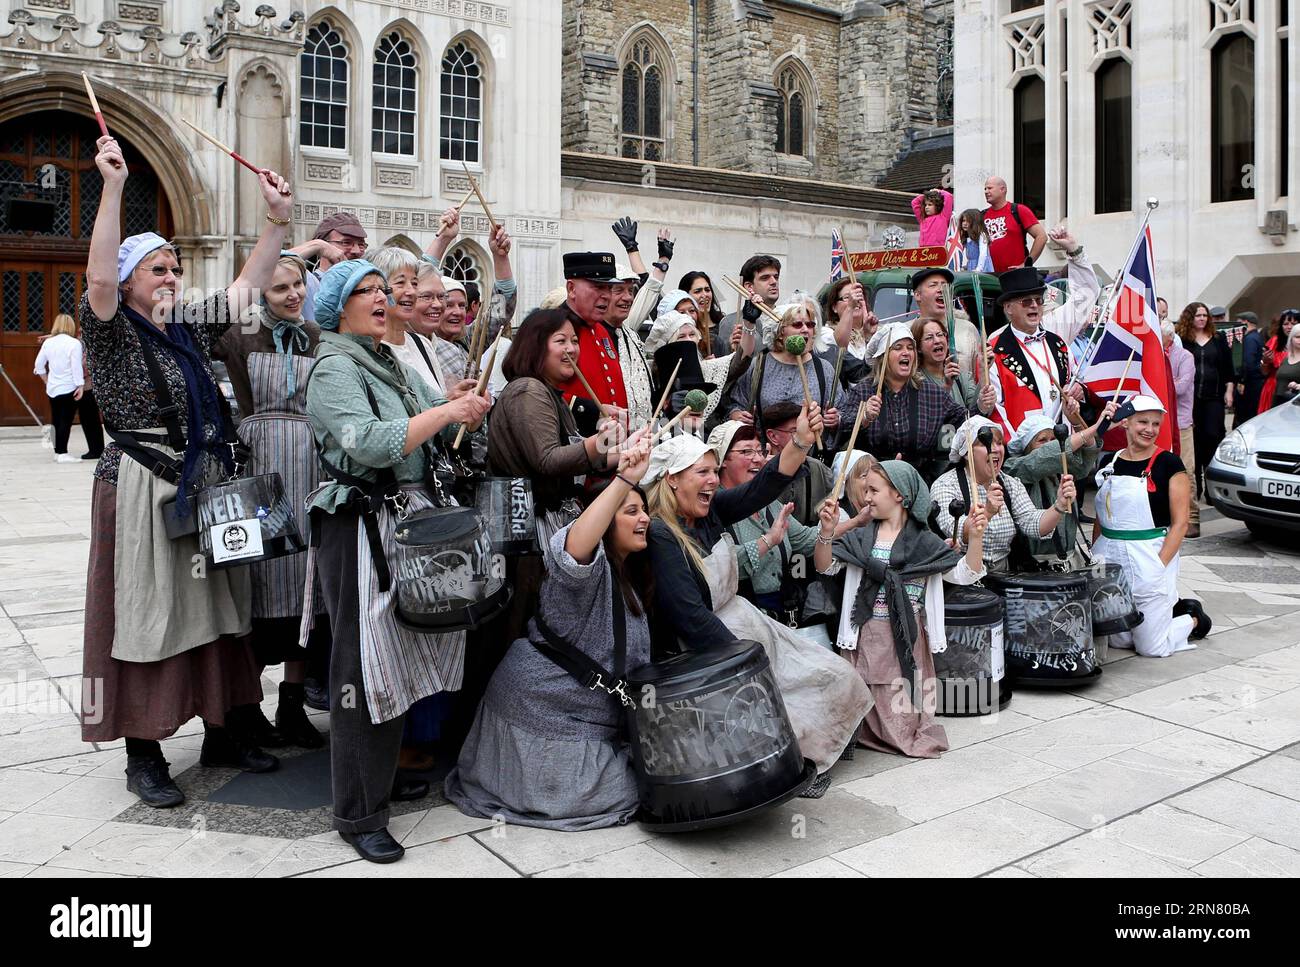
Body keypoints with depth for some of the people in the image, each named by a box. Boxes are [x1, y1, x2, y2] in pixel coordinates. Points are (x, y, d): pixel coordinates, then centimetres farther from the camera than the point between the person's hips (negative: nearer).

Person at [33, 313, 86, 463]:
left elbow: (39, 365, 12)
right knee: (66, 420, -6)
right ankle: (62, 453, -9)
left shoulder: (48, 342, 7)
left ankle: (57, 451, 19)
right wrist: (81, 385, -12)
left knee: (56, 420, 13)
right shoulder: (74, 343, -10)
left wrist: (46, 380, 24)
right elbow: (77, 366, -15)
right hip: (69, 388, -6)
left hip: (52, 388, 6)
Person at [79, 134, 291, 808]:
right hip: (143, 491, -6)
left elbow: (249, 285, 13)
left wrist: (277, 219, 5)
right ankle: (143, 757, 11)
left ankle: (225, 732, 23)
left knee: (216, 610, 11)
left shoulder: (190, 327, 13)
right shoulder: (111, 332, -4)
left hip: (207, 487, 6)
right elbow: (97, 279, -23)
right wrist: (113, 187, -27)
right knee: (146, 615, 0)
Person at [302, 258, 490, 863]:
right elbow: (371, 444, -24)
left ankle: (383, 776, 34)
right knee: (362, 663, -4)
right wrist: (446, 411, -19)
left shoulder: (392, 365, 17)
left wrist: (466, 410, -3)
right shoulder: (333, 369, -9)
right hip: (361, 525, -9)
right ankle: (357, 813, 7)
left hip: (413, 518, 9)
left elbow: (438, 432, 16)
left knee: (399, 652, 16)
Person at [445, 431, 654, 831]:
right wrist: (623, 481, -58)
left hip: (594, 710, 9)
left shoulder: (632, 577, 10)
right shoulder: (592, 566, -21)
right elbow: (573, 547, -49)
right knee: (619, 792, -3)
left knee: (637, 774, 19)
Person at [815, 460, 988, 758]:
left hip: (907, 635, -1)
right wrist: (827, 532, -19)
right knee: (870, 695, 4)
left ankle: (908, 733, 27)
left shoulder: (924, 542, 0)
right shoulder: (859, 538, 4)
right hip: (867, 634, 1)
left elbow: (964, 574, -2)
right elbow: (825, 566, -2)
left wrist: (975, 537, -18)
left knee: (906, 694, 5)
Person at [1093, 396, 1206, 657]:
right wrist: (1094, 558, 5)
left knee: (1152, 647, 0)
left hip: (1149, 556, -5)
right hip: (1110, 556, 5)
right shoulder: (1109, 462, 8)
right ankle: (1169, 611, 34)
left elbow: (1180, 523, -9)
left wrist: (1160, 565, -17)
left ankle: (1192, 618, 29)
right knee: (1117, 640, 11)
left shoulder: (1168, 464, -6)